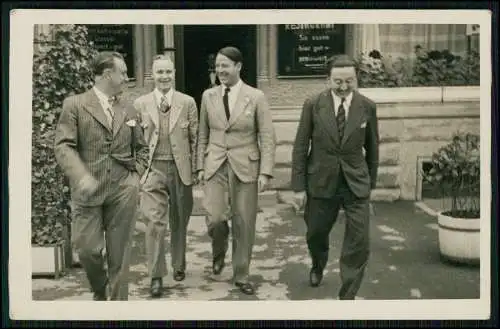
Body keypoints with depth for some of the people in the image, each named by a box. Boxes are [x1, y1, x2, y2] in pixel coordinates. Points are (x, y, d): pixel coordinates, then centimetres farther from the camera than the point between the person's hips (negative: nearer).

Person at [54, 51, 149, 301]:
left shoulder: (128, 111, 14)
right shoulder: (74, 105, 1)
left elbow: (141, 148, 23)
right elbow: (63, 146, -8)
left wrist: (136, 175, 6)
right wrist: (81, 176, -23)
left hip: (123, 191, 3)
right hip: (88, 191, -3)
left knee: (119, 255, 4)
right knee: (88, 249, -3)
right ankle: (99, 291, 27)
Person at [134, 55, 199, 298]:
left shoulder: (187, 102, 2)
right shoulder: (140, 104, 3)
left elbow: (195, 139, 5)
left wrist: (195, 169, 2)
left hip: (181, 169, 1)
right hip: (154, 169, -1)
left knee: (179, 222, 13)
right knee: (155, 222, -8)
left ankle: (178, 266, 32)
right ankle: (156, 276, 2)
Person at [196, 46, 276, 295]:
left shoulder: (256, 97, -3)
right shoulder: (208, 96, 6)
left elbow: (267, 137, -3)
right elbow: (203, 135, 12)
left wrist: (265, 172, -10)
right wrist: (200, 166, 7)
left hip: (245, 167, -1)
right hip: (215, 165, 2)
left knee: (244, 224, 3)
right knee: (214, 218, -12)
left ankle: (241, 276, 21)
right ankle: (219, 252, 23)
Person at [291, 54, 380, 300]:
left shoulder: (367, 107, -3)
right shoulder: (313, 105, -7)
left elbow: (372, 148, 7)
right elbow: (300, 148, -4)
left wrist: (371, 182, 11)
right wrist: (299, 187, -6)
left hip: (356, 184, 0)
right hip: (321, 183, 0)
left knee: (359, 243, -5)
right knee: (316, 234, 18)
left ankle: (347, 296, 11)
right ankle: (318, 267, 51)